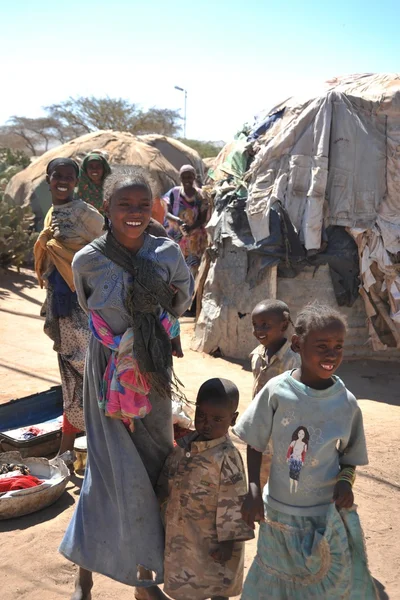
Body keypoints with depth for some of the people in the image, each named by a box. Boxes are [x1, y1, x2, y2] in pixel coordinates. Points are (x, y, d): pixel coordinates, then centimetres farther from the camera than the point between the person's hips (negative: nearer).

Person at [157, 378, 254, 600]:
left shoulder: (227, 457, -25)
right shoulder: (185, 445, -4)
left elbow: (233, 503, -22)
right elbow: (167, 479, 10)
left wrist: (228, 541, -19)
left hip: (211, 539, -6)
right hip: (182, 535, 7)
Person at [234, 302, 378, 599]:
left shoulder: (347, 403, -12)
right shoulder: (277, 391, -16)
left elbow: (350, 455, 2)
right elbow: (255, 444, -4)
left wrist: (346, 479, -16)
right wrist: (253, 491, -12)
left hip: (329, 516, 0)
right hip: (279, 511, 0)